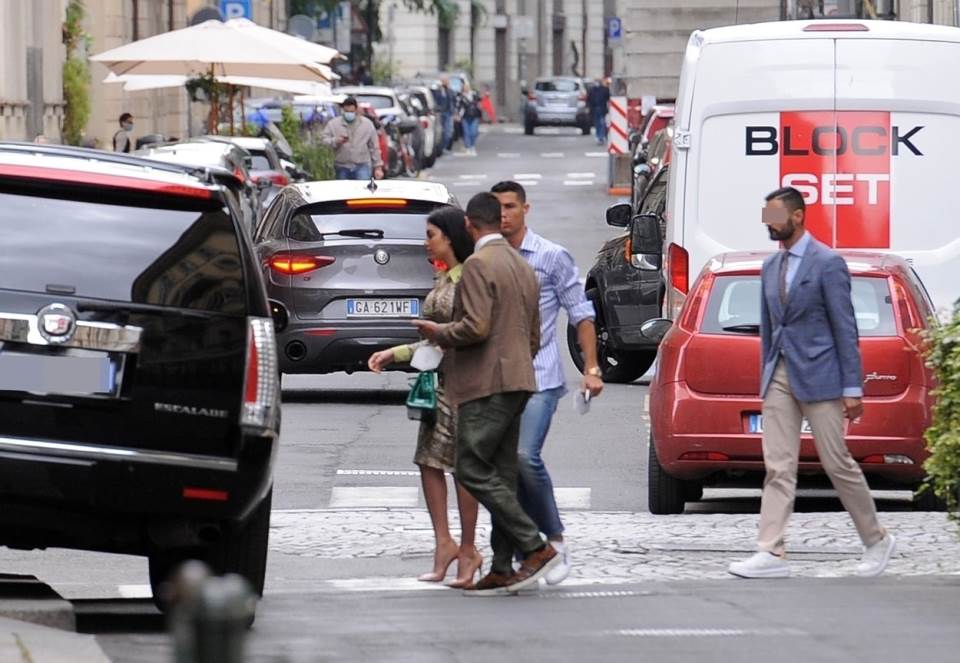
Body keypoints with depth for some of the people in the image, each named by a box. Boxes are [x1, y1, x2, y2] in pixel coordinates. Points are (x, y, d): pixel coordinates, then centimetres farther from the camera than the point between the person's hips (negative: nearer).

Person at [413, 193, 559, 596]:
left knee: (473, 470, -9)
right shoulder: (522, 267, 18)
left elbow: (476, 327, -20)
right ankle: (502, 570, 6)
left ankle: (536, 548, -14)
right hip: (516, 381, 9)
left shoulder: (479, 264, -11)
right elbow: (533, 336, 22)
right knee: (501, 475, 8)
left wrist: (439, 334, -3)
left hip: (485, 384, -9)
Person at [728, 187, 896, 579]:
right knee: (779, 468, 0)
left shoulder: (827, 263, -9)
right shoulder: (771, 267, 13)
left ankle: (876, 541, 15)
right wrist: (766, 377, 18)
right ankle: (771, 554, -5)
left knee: (837, 463, -1)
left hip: (818, 375, -6)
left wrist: (852, 389, -12)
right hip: (780, 377, 6)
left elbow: (845, 328, -10)